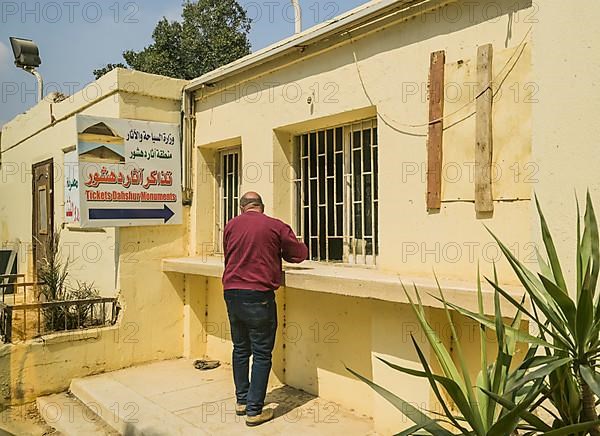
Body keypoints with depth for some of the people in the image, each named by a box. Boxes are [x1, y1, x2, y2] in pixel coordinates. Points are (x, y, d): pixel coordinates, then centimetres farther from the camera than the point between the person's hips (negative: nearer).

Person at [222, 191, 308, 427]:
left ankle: (242, 401, 29)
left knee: (240, 349, 18)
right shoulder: (276, 226, -4)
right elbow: (300, 254, 4)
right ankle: (254, 410, 8)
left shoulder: (231, 225, 6)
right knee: (262, 354, 4)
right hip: (259, 295, -5)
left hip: (232, 292, 5)